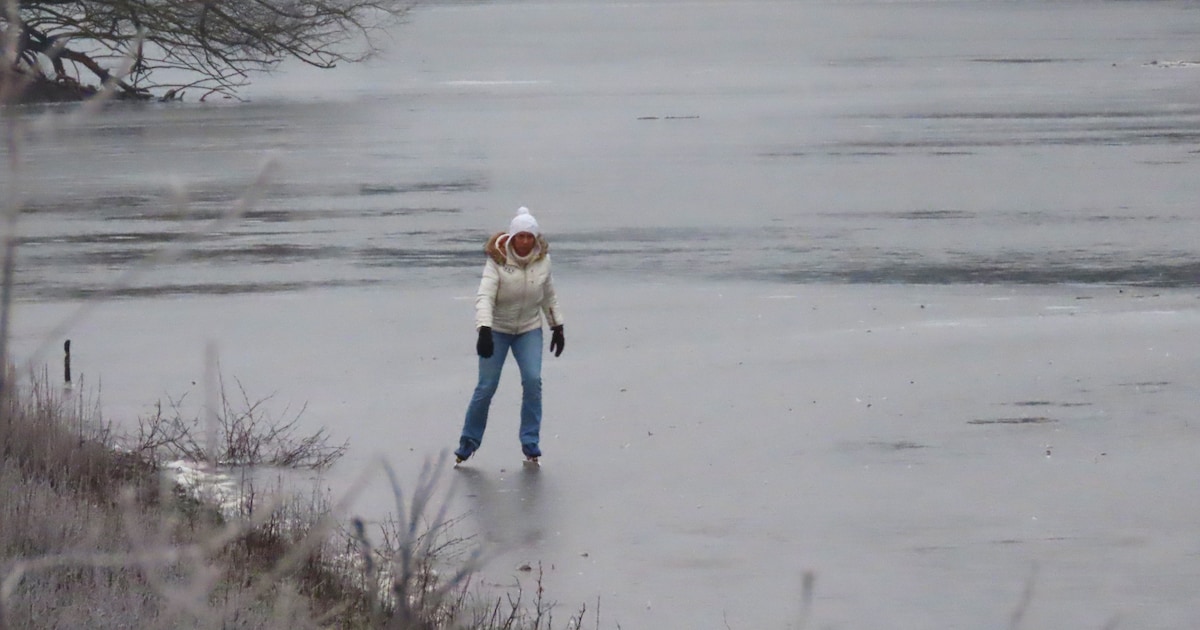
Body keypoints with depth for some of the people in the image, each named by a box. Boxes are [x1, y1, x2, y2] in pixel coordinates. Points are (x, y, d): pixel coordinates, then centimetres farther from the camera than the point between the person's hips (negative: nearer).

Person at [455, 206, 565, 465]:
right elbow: (485, 296, -29)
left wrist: (557, 327, 11)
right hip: (497, 330, -3)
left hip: (529, 330, 3)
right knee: (486, 386, -3)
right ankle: (469, 441, 16)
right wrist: (484, 331, -40)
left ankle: (530, 443, -1)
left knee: (532, 381, -13)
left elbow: (549, 296, 9)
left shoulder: (542, 260, -7)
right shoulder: (498, 260, -20)